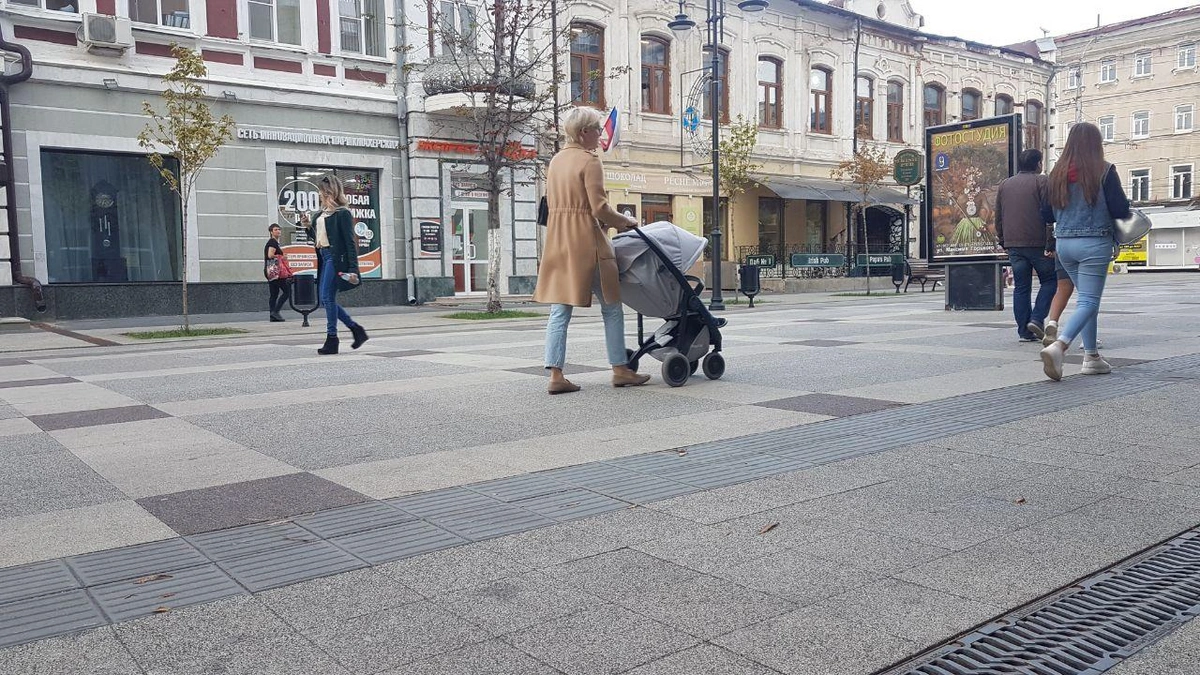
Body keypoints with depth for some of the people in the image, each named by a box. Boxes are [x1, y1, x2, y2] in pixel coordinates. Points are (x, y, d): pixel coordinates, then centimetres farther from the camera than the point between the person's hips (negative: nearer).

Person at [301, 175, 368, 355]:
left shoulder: (342, 213, -8)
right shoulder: (322, 213, 16)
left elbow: (350, 242, -13)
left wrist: (353, 269, -19)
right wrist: (308, 227, 4)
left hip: (336, 257, -9)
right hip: (324, 257, 9)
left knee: (327, 298, -8)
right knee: (325, 299, 7)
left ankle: (332, 340, 0)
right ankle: (356, 329, 16)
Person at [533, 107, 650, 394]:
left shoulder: (556, 160, 14)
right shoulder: (589, 160, -10)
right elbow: (599, 208, -16)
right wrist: (625, 221, 1)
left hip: (557, 239, 7)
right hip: (585, 239, -7)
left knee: (559, 311, 5)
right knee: (611, 307, 6)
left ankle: (556, 375, 1)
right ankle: (620, 370, 12)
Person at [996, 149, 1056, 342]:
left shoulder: (1004, 184, 14)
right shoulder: (1041, 182, -2)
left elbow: (998, 217, 16)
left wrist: (1003, 242, 22)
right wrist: (1050, 244, -10)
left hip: (1013, 244, 5)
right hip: (1037, 243, -5)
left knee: (1021, 286, 7)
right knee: (1049, 280, 9)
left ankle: (1024, 331, 5)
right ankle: (1037, 319, -6)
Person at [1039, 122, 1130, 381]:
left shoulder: (1058, 173, 5)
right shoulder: (1104, 171, -8)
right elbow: (1120, 209, -8)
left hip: (1064, 243, 5)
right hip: (1094, 243, -5)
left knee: (1086, 298, 16)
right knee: (1089, 302, -5)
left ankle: (1091, 357, 16)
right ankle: (1058, 345, -26)